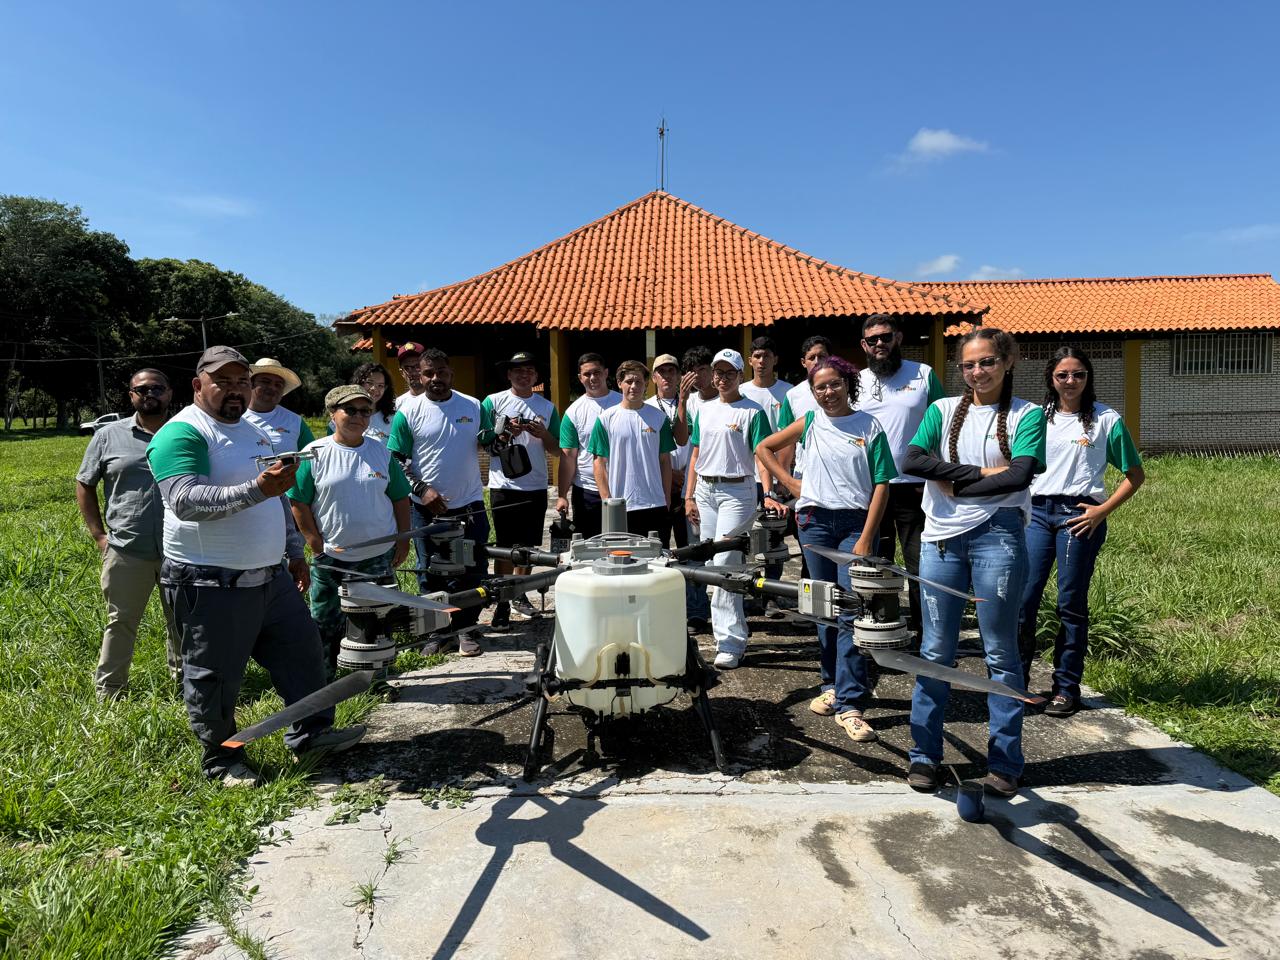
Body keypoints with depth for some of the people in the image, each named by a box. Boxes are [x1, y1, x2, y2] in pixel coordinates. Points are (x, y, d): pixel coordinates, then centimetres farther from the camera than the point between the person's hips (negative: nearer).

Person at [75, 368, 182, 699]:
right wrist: (99, 535, 2)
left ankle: (183, 680, 28)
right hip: (127, 551, 0)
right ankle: (108, 693, 21)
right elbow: (84, 485, 10)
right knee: (120, 622, 9)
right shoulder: (108, 436, 4)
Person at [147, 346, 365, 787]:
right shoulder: (181, 434, -13)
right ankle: (221, 759, 24)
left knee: (302, 650, 12)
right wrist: (256, 490, -38)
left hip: (270, 577, 8)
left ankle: (311, 732, 26)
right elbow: (185, 500, -28)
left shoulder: (253, 430, 15)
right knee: (215, 678, 6)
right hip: (211, 585, -8)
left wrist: (295, 552, 22)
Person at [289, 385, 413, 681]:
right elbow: (298, 502, -4)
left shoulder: (382, 453, 3)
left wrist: (403, 541, 4)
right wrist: (315, 544, -8)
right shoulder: (315, 454, -5)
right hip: (330, 556, -2)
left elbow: (400, 499, 9)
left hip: (378, 555, 2)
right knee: (325, 623, 7)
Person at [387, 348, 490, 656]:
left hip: (469, 505, 2)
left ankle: (465, 628, 22)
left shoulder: (473, 406, 3)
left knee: (472, 572, 7)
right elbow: (396, 460, -4)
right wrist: (421, 489, -16)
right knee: (431, 575, 9)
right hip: (428, 508, -1)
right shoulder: (408, 412, -4)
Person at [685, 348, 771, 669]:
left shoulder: (752, 412, -3)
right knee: (712, 565, 9)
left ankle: (730, 643, -8)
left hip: (737, 490, -6)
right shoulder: (704, 410, 14)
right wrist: (689, 496, 10)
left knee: (724, 563, -14)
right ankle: (733, 633, 21)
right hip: (705, 490, 6)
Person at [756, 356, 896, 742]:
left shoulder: (870, 426, 1)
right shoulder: (810, 422, 7)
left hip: (856, 522, -2)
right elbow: (764, 449, 18)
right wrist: (791, 483, 8)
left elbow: (881, 485, -3)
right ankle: (833, 684, 25)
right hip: (815, 521, 3)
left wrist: (866, 538, -10)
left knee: (852, 612, -9)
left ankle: (849, 704, -7)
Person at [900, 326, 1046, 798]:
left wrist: (954, 483, -8)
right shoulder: (943, 410, 10)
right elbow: (911, 461, -6)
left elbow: (1019, 476, -12)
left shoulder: (1026, 415, 4)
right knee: (935, 651, 7)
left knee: (1001, 653, 6)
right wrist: (980, 473, -11)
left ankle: (1004, 762, 18)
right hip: (942, 539, 2)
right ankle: (924, 755, 18)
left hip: (997, 537, -2)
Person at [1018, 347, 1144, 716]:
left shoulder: (1106, 419, 3)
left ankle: (1066, 688, 15)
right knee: (1023, 599, -2)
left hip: (1079, 515, -3)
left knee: (1071, 604, 3)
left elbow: (1135, 475, 6)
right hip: (1037, 512, 3)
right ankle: (1015, 682, 11)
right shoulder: (1038, 417, 11)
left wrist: (1103, 510, -5)